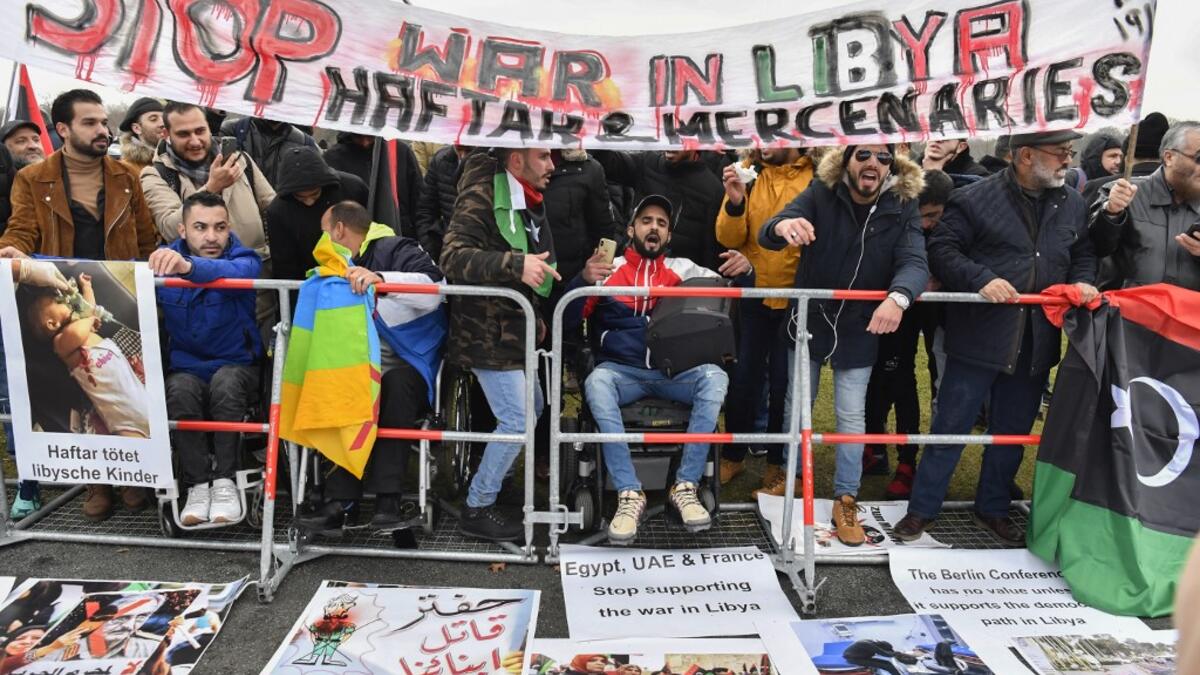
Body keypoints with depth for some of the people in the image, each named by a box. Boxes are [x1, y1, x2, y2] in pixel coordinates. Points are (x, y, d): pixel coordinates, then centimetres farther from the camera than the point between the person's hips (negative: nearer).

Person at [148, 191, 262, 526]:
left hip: (237, 368, -2)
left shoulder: (244, 259, -11)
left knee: (225, 381, -34)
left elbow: (235, 272, -36)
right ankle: (198, 484, -19)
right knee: (180, 389, -31)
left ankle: (224, 481, -21)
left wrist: (188, 266, -55)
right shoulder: (165, 260, 1)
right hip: (186, 368, 2)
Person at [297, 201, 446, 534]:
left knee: (395, 383, -38)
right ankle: (341, 501, -30)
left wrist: (379, 278, -32)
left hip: (407, 366, -5)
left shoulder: (396, 250, -2)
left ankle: (387, 498, -35)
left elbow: (433, 291, -22)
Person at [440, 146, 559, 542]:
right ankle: (477, 509, 5)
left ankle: (492, 483, 35)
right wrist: (516, 265, -38)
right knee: (516, 419, -10)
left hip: (513, 328, 10)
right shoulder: (481, 197, -16)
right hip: (487, 334, -10)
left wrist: (533, 316, 21)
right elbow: (452, 257, -28)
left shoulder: (529, 202, 14)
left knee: (532, 408, 18)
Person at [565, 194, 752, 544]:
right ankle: (629, 494, -30)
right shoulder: (608, 269, 9)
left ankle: (686, 486, -22)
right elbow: (568, 318, 0)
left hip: (675, 371, 1)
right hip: (622, 370, -1)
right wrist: (583, 280, -21)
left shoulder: (684, 269, 14)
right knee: (596, 381, -33)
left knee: (715, 378, -28)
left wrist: (744, 272, -15)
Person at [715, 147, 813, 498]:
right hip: (753, 294, 2)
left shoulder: (818, 176, -9)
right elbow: (729, 238, -6)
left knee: (784, 383, 10)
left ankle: (778, 463, 27)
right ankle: (733, 455, 29)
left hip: (796, 298, -2)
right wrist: (735, 202, -22)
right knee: (744, 377, 12)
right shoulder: (748, 172, -2)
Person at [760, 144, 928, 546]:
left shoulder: (903, 207, -10)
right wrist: (782, 226, -50)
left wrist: (898, 297, -47)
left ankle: (846, 499, 21)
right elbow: (767, 234, -24)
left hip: (859, 328, 0)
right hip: (809, 319, 0)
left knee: (852, 415, 6)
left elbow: (914, 262, -24)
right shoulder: (821, 193, -13)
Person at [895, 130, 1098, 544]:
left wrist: (1082, 280, 0)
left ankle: (992, 508, 34)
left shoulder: (1073, 205, 10)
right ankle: (922, 509, 16)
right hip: (978, 339, -5)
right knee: (950, 428, 2)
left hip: (1036, 344, 6)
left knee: (1012, 432, 16)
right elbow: (941, 249, -10)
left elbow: (1084, 254, 21)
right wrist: (981, 279, -23)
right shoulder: (975, 199, -7)